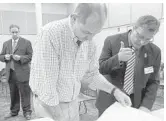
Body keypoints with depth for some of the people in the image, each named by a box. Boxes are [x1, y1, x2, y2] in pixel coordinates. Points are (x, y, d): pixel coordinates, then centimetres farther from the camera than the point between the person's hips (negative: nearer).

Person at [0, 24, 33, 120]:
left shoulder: (26, 42, 1)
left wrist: (20, 58, -18)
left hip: (22, 73, -4)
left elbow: (30, 56, -4)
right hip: (10, 73, 4)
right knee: (13, 94, 12)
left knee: (25, 93, 0)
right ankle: (14, 111, 25)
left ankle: (27, 112, 11)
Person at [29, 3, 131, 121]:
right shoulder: (51, 33, -25)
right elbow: (44, 83, -25)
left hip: (73, 103, 6)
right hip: (50, 105, -5)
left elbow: (91, 74, 6)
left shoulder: (89, 43, -6)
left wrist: (114, 90, -7)